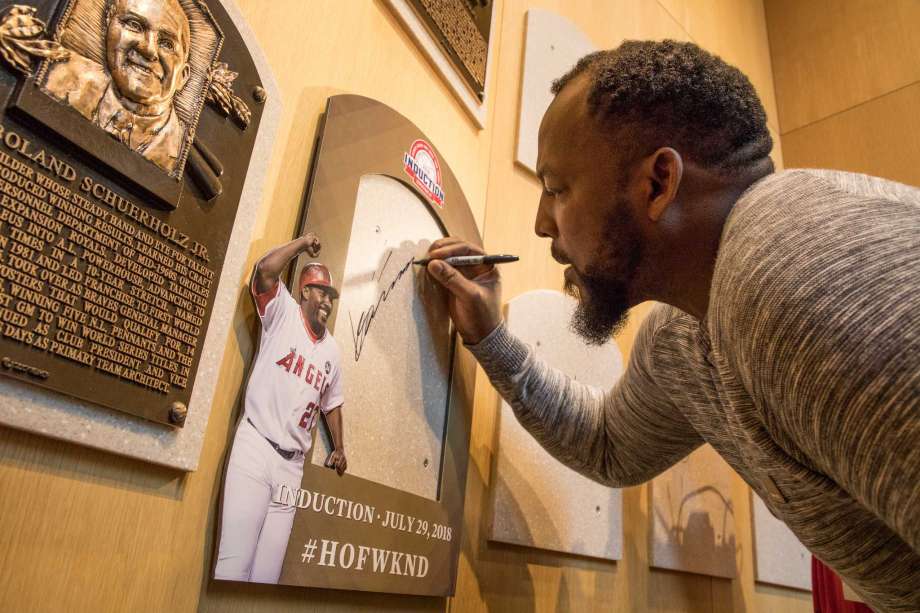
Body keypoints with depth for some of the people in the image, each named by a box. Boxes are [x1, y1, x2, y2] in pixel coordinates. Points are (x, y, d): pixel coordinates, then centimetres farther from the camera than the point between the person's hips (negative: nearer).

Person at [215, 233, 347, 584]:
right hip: (255, 447, -4)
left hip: (292, 464, 5)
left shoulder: (332, 350, 16)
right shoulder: (282, 312, 2)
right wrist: (302, 244, -3)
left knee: (269, 567, 3)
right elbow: (265, 271, -16)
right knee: (235, 560, -12)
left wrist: (339, 449, 23)